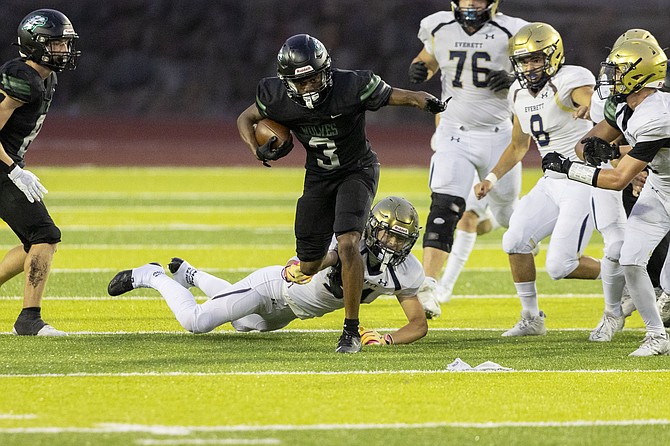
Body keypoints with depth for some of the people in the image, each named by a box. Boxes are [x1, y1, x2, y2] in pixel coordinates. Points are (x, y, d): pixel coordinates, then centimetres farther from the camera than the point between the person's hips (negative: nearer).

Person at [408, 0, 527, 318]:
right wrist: (419, 69, -5)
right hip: (455, 135, 0)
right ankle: (429, 286, -26)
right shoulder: (439, 29, -2)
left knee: (508, 217, 17)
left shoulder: (510, 33, -10)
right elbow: (429, 60, 18)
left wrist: (515, 80, -20)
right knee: (444, 208, -20)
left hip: (498, 136, 0)